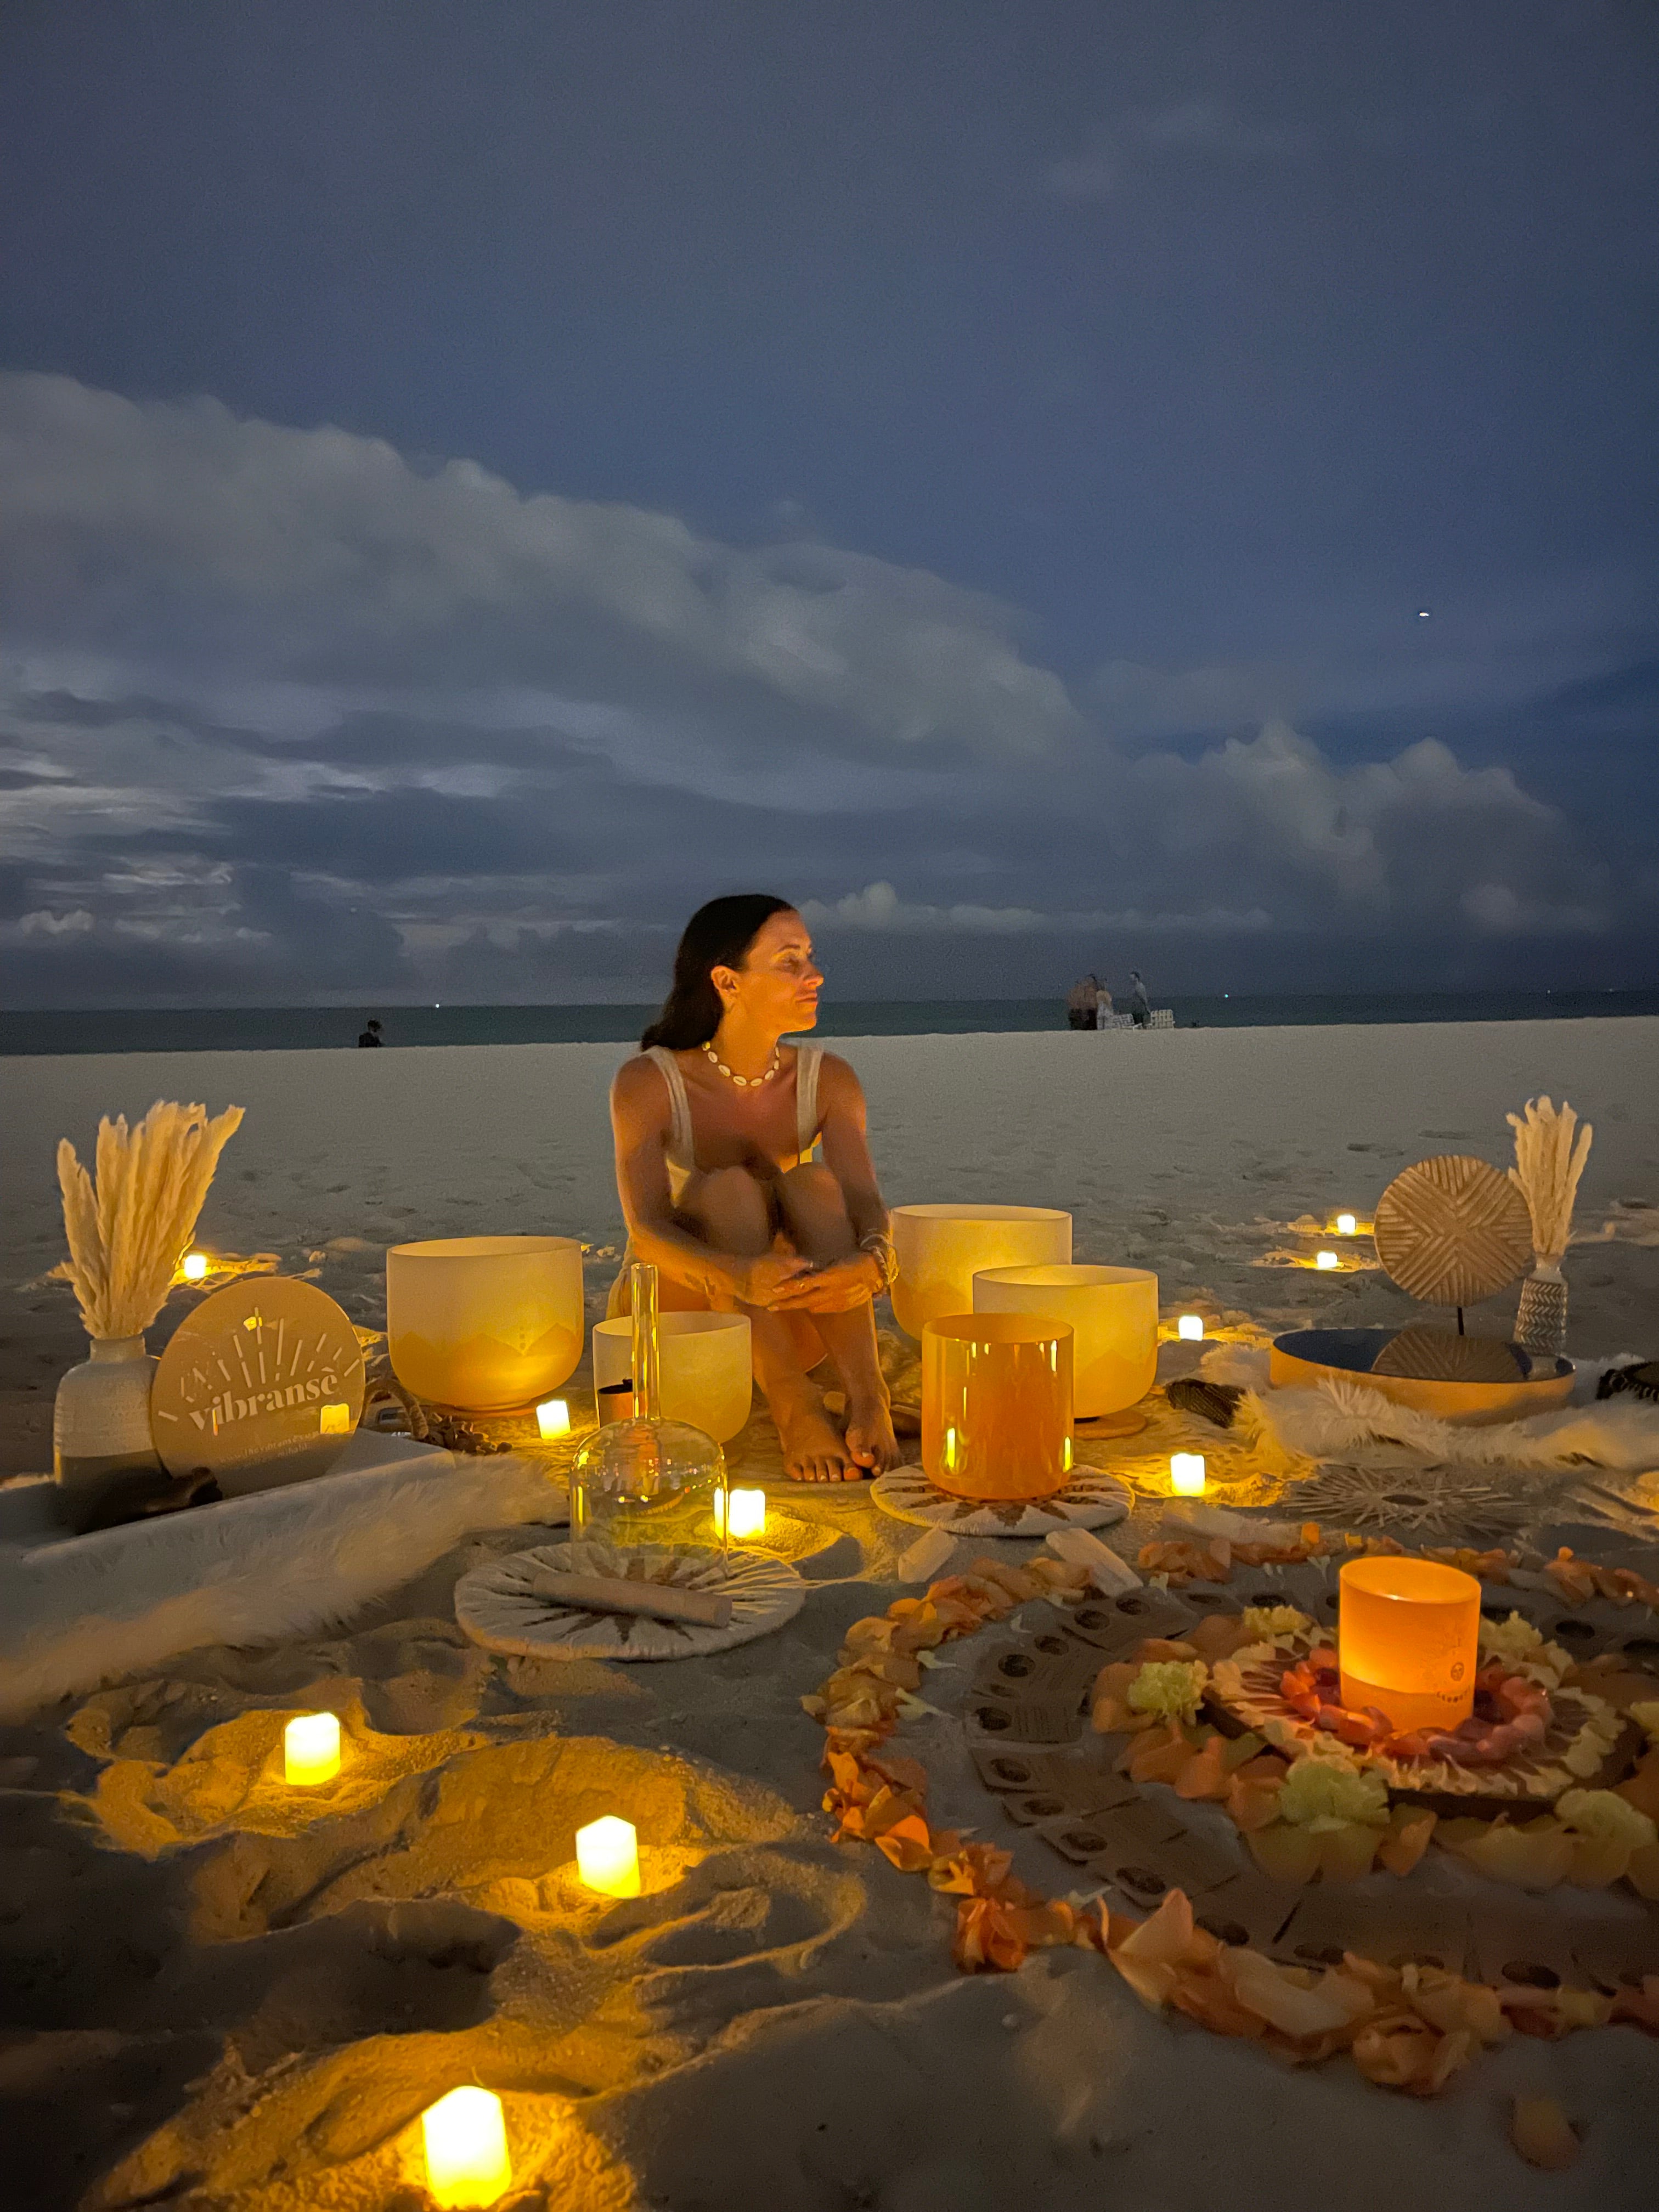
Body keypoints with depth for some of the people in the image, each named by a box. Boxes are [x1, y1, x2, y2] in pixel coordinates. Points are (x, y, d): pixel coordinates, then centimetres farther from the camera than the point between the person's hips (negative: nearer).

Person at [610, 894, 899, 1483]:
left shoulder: (828, 1079, -4)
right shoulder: (648, 1081, -14)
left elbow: (864, 1201, -19)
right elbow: (646, 1229, -27)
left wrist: (872, 1260, -44)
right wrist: (739, 1277, -48)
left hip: (782, 1336, 3)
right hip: (669, 1320, -2)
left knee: (813, 1183, -26)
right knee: (730, 1188, -30)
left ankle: (866, 1394, -40)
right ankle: (795, 1409, -42)